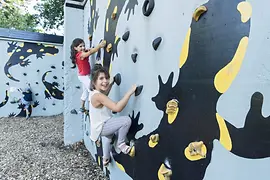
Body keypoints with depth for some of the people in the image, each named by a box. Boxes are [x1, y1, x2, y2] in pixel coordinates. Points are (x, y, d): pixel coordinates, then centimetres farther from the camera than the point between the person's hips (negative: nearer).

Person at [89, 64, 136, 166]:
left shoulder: (94, 92, 0)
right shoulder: (98, 96, -30)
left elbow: (104, 95, 25)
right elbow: (117, 108, -41)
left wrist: (111, 84, 18)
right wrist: (130, 92, -40)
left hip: (101, 125, 10)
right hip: (101, 127, -10)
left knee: (109, 135, 42)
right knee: (126, 120, -28)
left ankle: (106, 159, 64)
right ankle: (121, 144, -4)